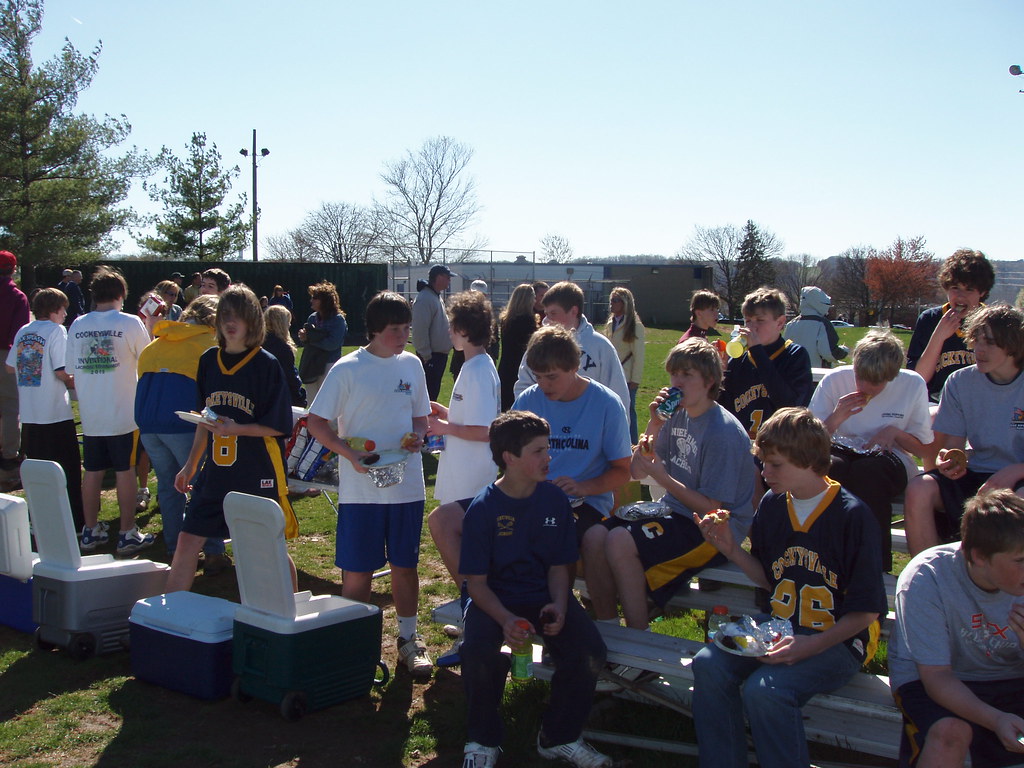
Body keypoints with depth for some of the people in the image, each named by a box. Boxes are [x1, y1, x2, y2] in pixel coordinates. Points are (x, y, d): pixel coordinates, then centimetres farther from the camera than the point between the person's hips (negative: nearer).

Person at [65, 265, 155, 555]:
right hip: (124, 414, -4)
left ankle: (90, 531, 20)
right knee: (125, 471, 3)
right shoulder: (130, 323, -10)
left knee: (92, 472, 12)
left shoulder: (77, 325, 2)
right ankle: (127, 534, 8)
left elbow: (70, 369, 7)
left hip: (90, 414, 4)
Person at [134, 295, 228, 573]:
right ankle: (213, 554, 4)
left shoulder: (155, 344, 20)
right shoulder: (211, 344, 2)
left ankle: (175, 552, 18)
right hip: (184, 424, -6)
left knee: (168, 486, 15)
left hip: (147, 423, 6)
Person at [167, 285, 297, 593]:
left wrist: (235, 428, -23)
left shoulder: (266, 365, -9)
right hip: (215, 472, 5)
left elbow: (277, 426, -10)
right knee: (187, 542, 5)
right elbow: (204, 422, 16)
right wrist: (190, 466, 16)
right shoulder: (208, 360, 7)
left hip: (259, 475, -5)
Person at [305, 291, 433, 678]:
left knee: (405, 564, 12)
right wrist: (351, 454, -18)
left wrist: (417, 436, -5)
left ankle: (408, 637, 25)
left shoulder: (412, 365, 7)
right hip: (360, 488, -4)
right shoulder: (347, 369, -7)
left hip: (407, 485, 4)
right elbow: (316, 423, -5)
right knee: (357, 571, 2)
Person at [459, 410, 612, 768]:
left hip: (545, 596, 3)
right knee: (481, 654, -32)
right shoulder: (483, 508, -10)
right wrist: (505, 619, -27)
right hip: (495, 600, -3)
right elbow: (476, 581, -9)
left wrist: (559, 605, -15)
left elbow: (559, 566, 5)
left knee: (589, 652, -22)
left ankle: (559, 737, 4)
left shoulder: (555, 500, 0)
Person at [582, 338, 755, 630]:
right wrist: (654, 426, -3)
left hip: (713, 529, -8)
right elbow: (636, 471, 10)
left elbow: (711, 508, -17)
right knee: (594, 537, -12)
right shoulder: (678, 415, 7)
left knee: (620, 541, -27)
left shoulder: (723, 433, -17)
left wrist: (662, 477, -20)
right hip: (674, 512, 8)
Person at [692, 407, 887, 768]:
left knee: (764, 689, -31)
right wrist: (732, 549, -2)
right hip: (779, 627, 6)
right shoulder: (771, 505, 5)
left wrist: (811, 645, -23)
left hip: (837, 639, -6)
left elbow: (865, 611, -11)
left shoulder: (852, 515, -13)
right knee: (708, 664, -21)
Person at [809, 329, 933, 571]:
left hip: (889, 458, -1)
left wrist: (894, 432, -12)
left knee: (868, 471, -38)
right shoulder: (834, 380, -3)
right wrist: (836, 418, -17)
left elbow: (925, 448, 7)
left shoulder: (913, 385, -2)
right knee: (831, 466, -37)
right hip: (841, 452, 1)